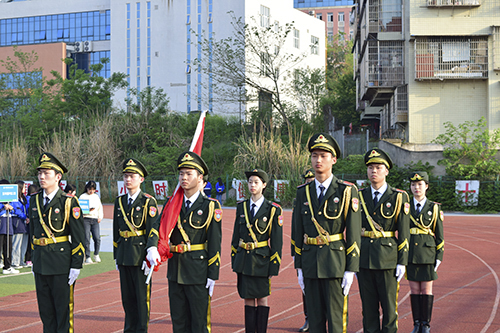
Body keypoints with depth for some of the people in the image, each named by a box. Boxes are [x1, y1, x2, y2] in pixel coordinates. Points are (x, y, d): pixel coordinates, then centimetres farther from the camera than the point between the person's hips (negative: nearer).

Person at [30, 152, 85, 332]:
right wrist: (34, 259, 15)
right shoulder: (35, 200, 9)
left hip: (62, 263, -5)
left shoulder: (68, 202, -9)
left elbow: (78, 237, -9)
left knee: (63, 309, 3)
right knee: (45, 309, 12)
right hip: (40, 264, 6)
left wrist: (76, 266, -12)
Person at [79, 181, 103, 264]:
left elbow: (100, 207, 23)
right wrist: (88, 209, -16)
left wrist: (100, 217, 10)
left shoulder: (96, 196, 19)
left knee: (97, 238, -7)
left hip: (95, 220, 3)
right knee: (86, 239, -7)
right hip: (85, 219, -3)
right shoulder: (82, 196, 5)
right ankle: (87, 257, 1)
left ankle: (96, 255, 13)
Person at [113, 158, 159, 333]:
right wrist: (117, 256, 12)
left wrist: (149, 258, -12)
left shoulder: (148, 202, -6)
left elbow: (152, 231, -9)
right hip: (124, 255, 5)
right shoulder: (120, 201, 11)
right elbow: (116, 231, 15)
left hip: (140, 254, -5)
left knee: (142, 295, 1)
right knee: (127, 295, 11)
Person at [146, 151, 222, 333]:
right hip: (175, 271, 5)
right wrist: (152, 247, -26)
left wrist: (213, 275, -9)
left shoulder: (210, 206, -5)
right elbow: (158, 227, -6)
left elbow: (214, 244, -7)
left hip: (198, 271, -5)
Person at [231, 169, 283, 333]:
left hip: (261, 259, -4)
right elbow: (236, 235, 13)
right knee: (248, 298, 8)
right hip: (243, 258, 4)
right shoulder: (241, 207, 7)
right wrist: (234, 259, 9)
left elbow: (277, 241, -5)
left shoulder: (273, 209, -5)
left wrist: (274, 266, -8)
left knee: (262, 298, 4)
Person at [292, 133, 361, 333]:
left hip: (335, 264, -4)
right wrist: (299, 267, 9)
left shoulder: (346, 191, -3)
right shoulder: (303, 192, 9)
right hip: (310, 262, 4)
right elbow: (298, 232, 13)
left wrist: (351, 270, -9)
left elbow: (354, 234, -5)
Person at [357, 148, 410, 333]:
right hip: (364, 260, 3)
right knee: (368, 305, 7)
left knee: (389, 305, 3)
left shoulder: (398, 197, -1)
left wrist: (402, 262, -7)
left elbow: (403, 233, -3)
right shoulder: (360, 197, 8)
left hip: (388, 259, -3)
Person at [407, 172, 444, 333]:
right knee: (414, 289, 4)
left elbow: (439, 235, 4)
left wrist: (439, 257, -3)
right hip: (410, 254, 2)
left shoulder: (434, 208, 3)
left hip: (428, 253, -1)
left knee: (426, 289, 1)